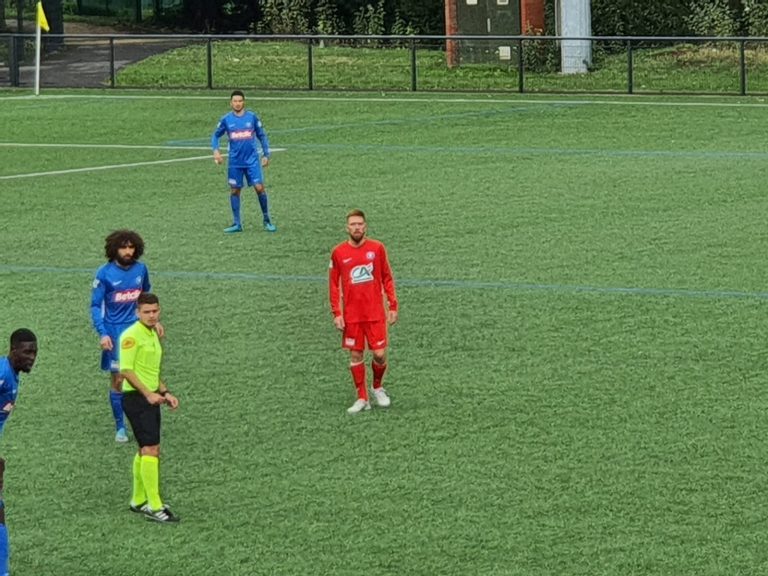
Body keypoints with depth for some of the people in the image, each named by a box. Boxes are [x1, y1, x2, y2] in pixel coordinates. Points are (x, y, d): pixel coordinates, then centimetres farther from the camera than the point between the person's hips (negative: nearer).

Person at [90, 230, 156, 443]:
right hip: (115, 332, -3)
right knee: (118, 380, 0)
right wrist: (102, 334, -15)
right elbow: (95, 305, -6)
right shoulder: (104, 273, -10)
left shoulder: (140, 269, 2)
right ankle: (120, 427, 11)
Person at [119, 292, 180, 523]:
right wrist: (148, 394, -22)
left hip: (150, 397, 10)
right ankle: (154, 506, -15)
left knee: (146, 450, 14)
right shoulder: (132, 335, -13)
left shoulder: (153, 335, 17)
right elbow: (126, 370, -19)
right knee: (151, 449, -14)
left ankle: (139, 500, 24)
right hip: (136, 398, -10)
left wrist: (165, 393, 16)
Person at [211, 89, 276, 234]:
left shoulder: (252, 117, 0)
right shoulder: (226, 120, 1)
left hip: (252, 160, -1)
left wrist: (266, 154, 5)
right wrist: (216, 150, -5)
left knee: (259, 188, -8)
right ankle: (236, 223, 13)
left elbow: (262, 136, 9)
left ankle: (267, 220, 4)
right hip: (235, 162, 1)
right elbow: (216, 135, 12)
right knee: (234, 190, 4)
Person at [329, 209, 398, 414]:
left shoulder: (377, 248, -1)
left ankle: (378, 388, 24)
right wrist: (336, 313, -3)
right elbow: (334, 285, 3)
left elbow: (387, 279, 6)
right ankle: (362, 399, 14)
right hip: (351, 316, 0)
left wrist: (393, 306, 1)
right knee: (356, 355, 4)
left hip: (375, 313, 0)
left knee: (380, 354, -3)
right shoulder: (339, 253, -2)